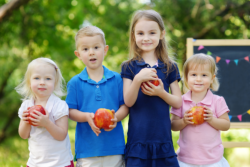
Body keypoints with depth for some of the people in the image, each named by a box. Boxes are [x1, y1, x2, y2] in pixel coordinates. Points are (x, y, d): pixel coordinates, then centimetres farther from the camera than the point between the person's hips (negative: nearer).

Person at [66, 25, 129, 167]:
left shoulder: (116, 79, 5)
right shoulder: (75, 83, 3)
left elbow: (125, 106, 5)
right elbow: (71, 111, 2)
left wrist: (116, 117, -15)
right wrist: (86, 117, -17)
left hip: (114, 147, 1)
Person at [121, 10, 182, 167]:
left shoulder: (170, 67, 6)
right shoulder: (129, 67, 3)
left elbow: (178, 102, 6)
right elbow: (128, 102, -6)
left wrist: (161, 92, -13)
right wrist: (138, 79, -22)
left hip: (163, 135, 1)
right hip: (138, 135, -1)